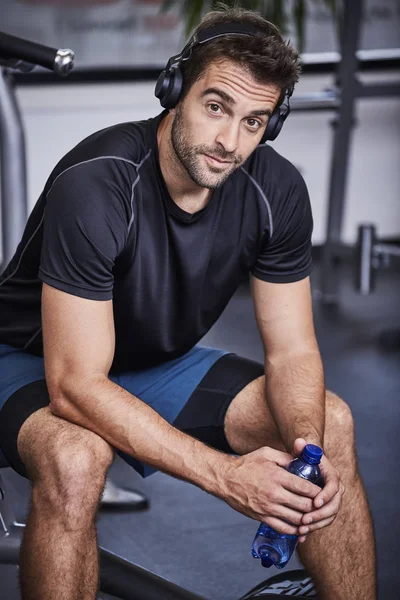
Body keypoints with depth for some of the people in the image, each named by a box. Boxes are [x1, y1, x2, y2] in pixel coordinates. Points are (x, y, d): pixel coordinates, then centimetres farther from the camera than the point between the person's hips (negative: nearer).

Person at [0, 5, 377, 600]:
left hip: (162, 363, 6)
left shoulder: (276, 189, -15)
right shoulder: (95, 184, -33)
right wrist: (225, 473, -40)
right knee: (75, 460, -39)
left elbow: (292, 353, -8)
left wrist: (309, 447, -31)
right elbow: (77, 385, -34)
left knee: (331, 423, -12)